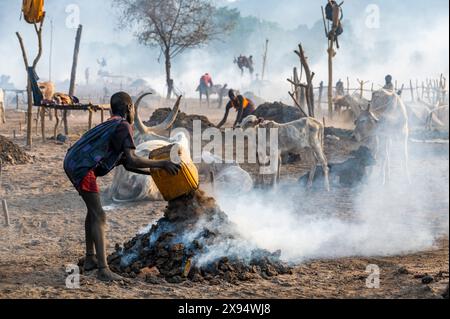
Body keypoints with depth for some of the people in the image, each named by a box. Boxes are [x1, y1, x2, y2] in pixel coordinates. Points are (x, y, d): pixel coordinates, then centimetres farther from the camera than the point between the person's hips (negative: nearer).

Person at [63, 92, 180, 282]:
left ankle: (90, 259, 29)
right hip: (82, 168, -10)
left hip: (72, 163, 10)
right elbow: (132, 160, -17)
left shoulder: (111, 126, 25)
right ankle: (103, 270, -16)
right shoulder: (124, 126, -5)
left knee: (93, 210, 23)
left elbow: (127, 164, 27)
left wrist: (154, 172, 28)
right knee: (99, 216, -10)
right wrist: (161, 164, -10)